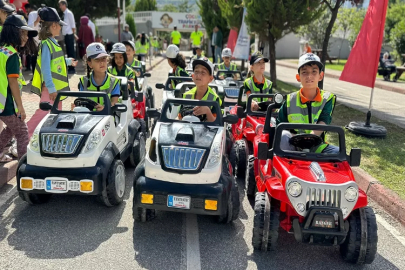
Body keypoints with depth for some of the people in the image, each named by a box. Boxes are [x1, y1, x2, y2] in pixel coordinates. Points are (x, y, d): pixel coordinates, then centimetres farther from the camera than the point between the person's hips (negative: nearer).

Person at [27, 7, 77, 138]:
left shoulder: (53, 42, 10)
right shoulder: (46, 44, -18)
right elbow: (45, 68, -24)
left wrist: (68, 61, 40)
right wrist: (51, 88, -28)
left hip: (57, 86, 10)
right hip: (51, 88, -10)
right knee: (43, 113, -8)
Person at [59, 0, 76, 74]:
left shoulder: (69, 13, -10)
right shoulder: (64, 14, 15)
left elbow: (73, 25, -10)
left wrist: (74, 34, -9)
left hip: (69, 35, -8)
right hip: (66, 35, 8)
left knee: (71, 52, -4)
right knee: (68, 52, 12)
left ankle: (72, 69, 0)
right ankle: (70, 68, 18)